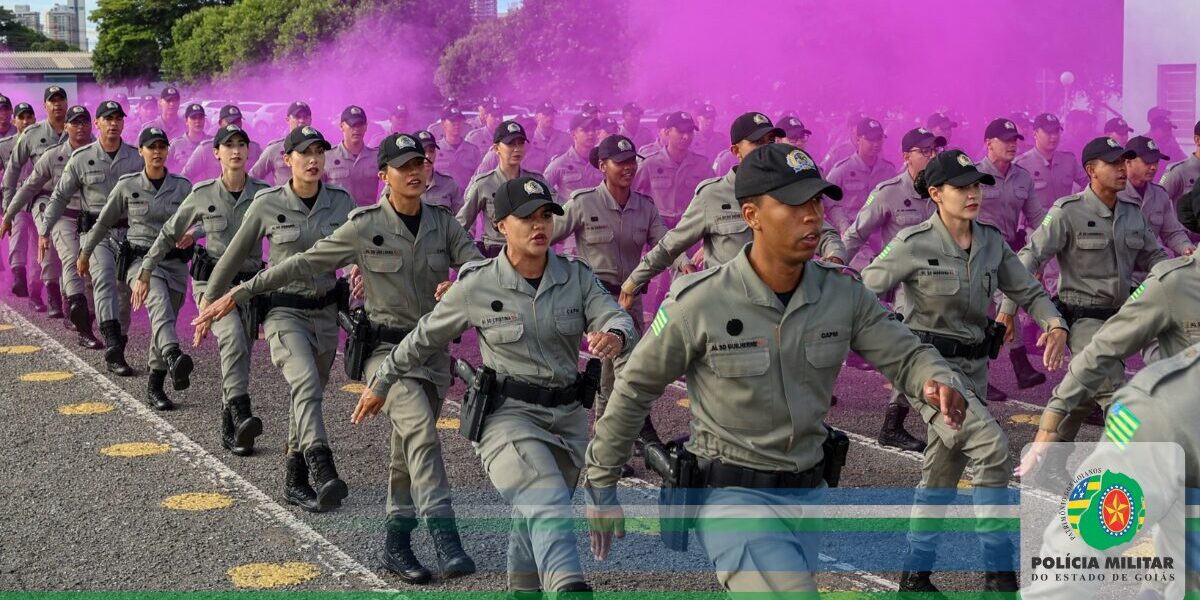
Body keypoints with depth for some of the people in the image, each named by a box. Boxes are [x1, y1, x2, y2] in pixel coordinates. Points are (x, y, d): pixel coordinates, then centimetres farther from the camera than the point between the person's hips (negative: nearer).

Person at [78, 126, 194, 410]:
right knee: (159, 301, -33)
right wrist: (84, 253, 23)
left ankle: (155, 388, 22)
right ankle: (173, 359, -59)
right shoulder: (127, 185, 2)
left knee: (163, 321, 7)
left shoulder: (182, 186, 5)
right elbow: (104, 222, 13)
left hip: (175, 262, 3)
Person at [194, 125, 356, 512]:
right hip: (284, 310, -4)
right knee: (305, 383, -27)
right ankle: (323, 472, -41)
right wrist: (209, 305, 12)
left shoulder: (341, 202, 1)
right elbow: (234, 257, 6)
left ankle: (295, 483, 25)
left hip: (326, 312, 4)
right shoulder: (268, 204, -4)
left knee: (307, 398, 12)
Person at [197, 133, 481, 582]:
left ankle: (396, 544, 22)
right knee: (421, 428, -26)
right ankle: (444, 538, -31)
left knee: (409, 451, 10)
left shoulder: (443, 223, 5)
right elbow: (302, 264, -3)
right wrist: (237, 294, -3)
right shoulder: (365, 226, -5)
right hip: (385, 346, -4)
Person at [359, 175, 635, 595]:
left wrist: (615, 336, -36)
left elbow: (618, 318, -11)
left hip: (566, 416, 4)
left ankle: (523, 588, 41)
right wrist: (381, 383, 15)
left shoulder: (577, 277, 1)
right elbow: (425, 337, 6)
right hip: (507, 414, -4)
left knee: (536, 518, 19)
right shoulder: (477, 285, -6)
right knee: (549, 508, -26)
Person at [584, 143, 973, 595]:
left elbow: (906, 354, 1)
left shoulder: (844, 294, -5)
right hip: (733, 498, -6)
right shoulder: (700, 303, -16)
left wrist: (941, 381, -25)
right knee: (789, 585, -24)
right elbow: (633, 390, -6)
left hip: (807, 494, 6)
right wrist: (600, 485, 1)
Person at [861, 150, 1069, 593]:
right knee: (991, 445, -22)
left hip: (973, 365, 6)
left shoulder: (992, 241, 3)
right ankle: (1000, 570, -12)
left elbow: (1029, 290, 9)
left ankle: (915, 575, 26)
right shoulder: (913, 244, -13)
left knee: (943, 473, 13)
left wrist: (1055, 325, -11)